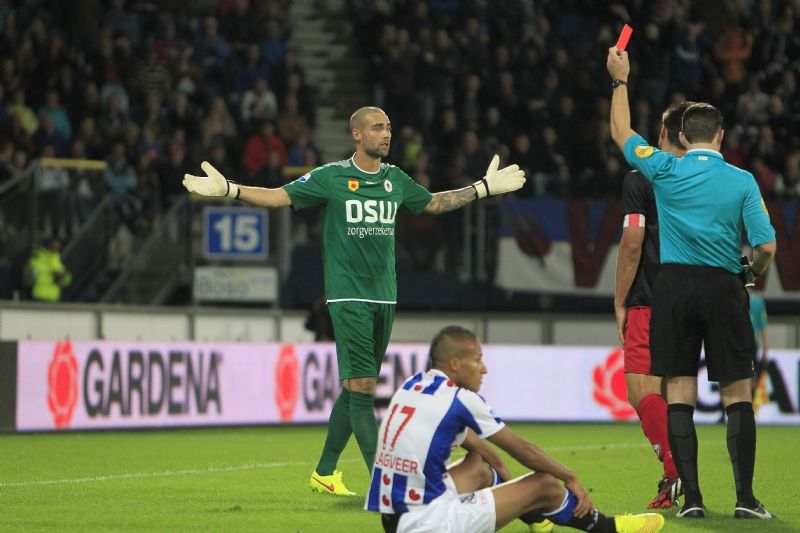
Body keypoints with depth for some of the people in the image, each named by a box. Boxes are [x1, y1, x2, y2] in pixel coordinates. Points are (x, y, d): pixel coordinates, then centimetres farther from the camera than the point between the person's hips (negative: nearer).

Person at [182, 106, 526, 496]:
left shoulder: (395, 179, 11)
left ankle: (325, 471, 21)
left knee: (354, 389, 10)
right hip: (349, 298, -6)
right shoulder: (331, 177, -4)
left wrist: (484, 187, 28)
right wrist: (228, 189, -13)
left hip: (384, 299, 6)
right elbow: (280, 197, -1)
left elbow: (433, 203, 28)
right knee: (362, 387, -11)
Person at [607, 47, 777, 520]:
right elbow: (766, 246, -7)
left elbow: (622, 132, 16)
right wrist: (758, 271, 15)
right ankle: (745, 498, -1)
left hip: (675, 286, 1)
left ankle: (692, 498, -2)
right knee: (738, 392, 4)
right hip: (724, 287, -1)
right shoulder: (742, 181, -4)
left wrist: (620, 80, 29)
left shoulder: (664, 170, -1)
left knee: (680, 392, 3)